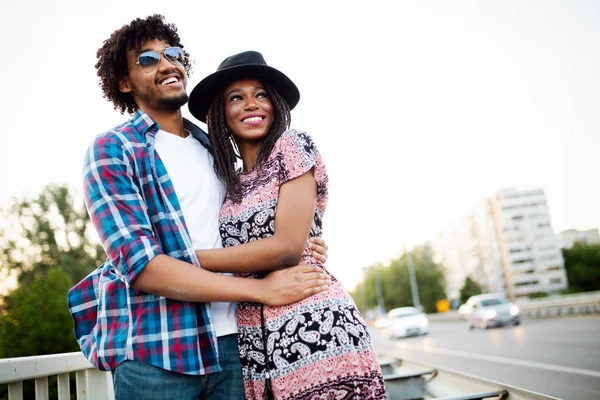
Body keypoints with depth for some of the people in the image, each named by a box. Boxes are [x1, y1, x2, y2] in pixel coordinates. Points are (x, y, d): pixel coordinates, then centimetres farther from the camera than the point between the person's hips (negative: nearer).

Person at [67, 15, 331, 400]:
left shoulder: (213, 148, 13)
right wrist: (262, 289, -17)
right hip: (156, 353, -5)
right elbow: (142, 265, -15)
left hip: (231, 341, 5)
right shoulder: (112, 150, -4)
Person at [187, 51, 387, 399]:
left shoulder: (292, 146, -3)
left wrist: (188, 260, -8)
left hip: (314, 329, -6)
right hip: (255, 342, 6)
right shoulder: (232, 182, 15)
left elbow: (287, 248, -14)